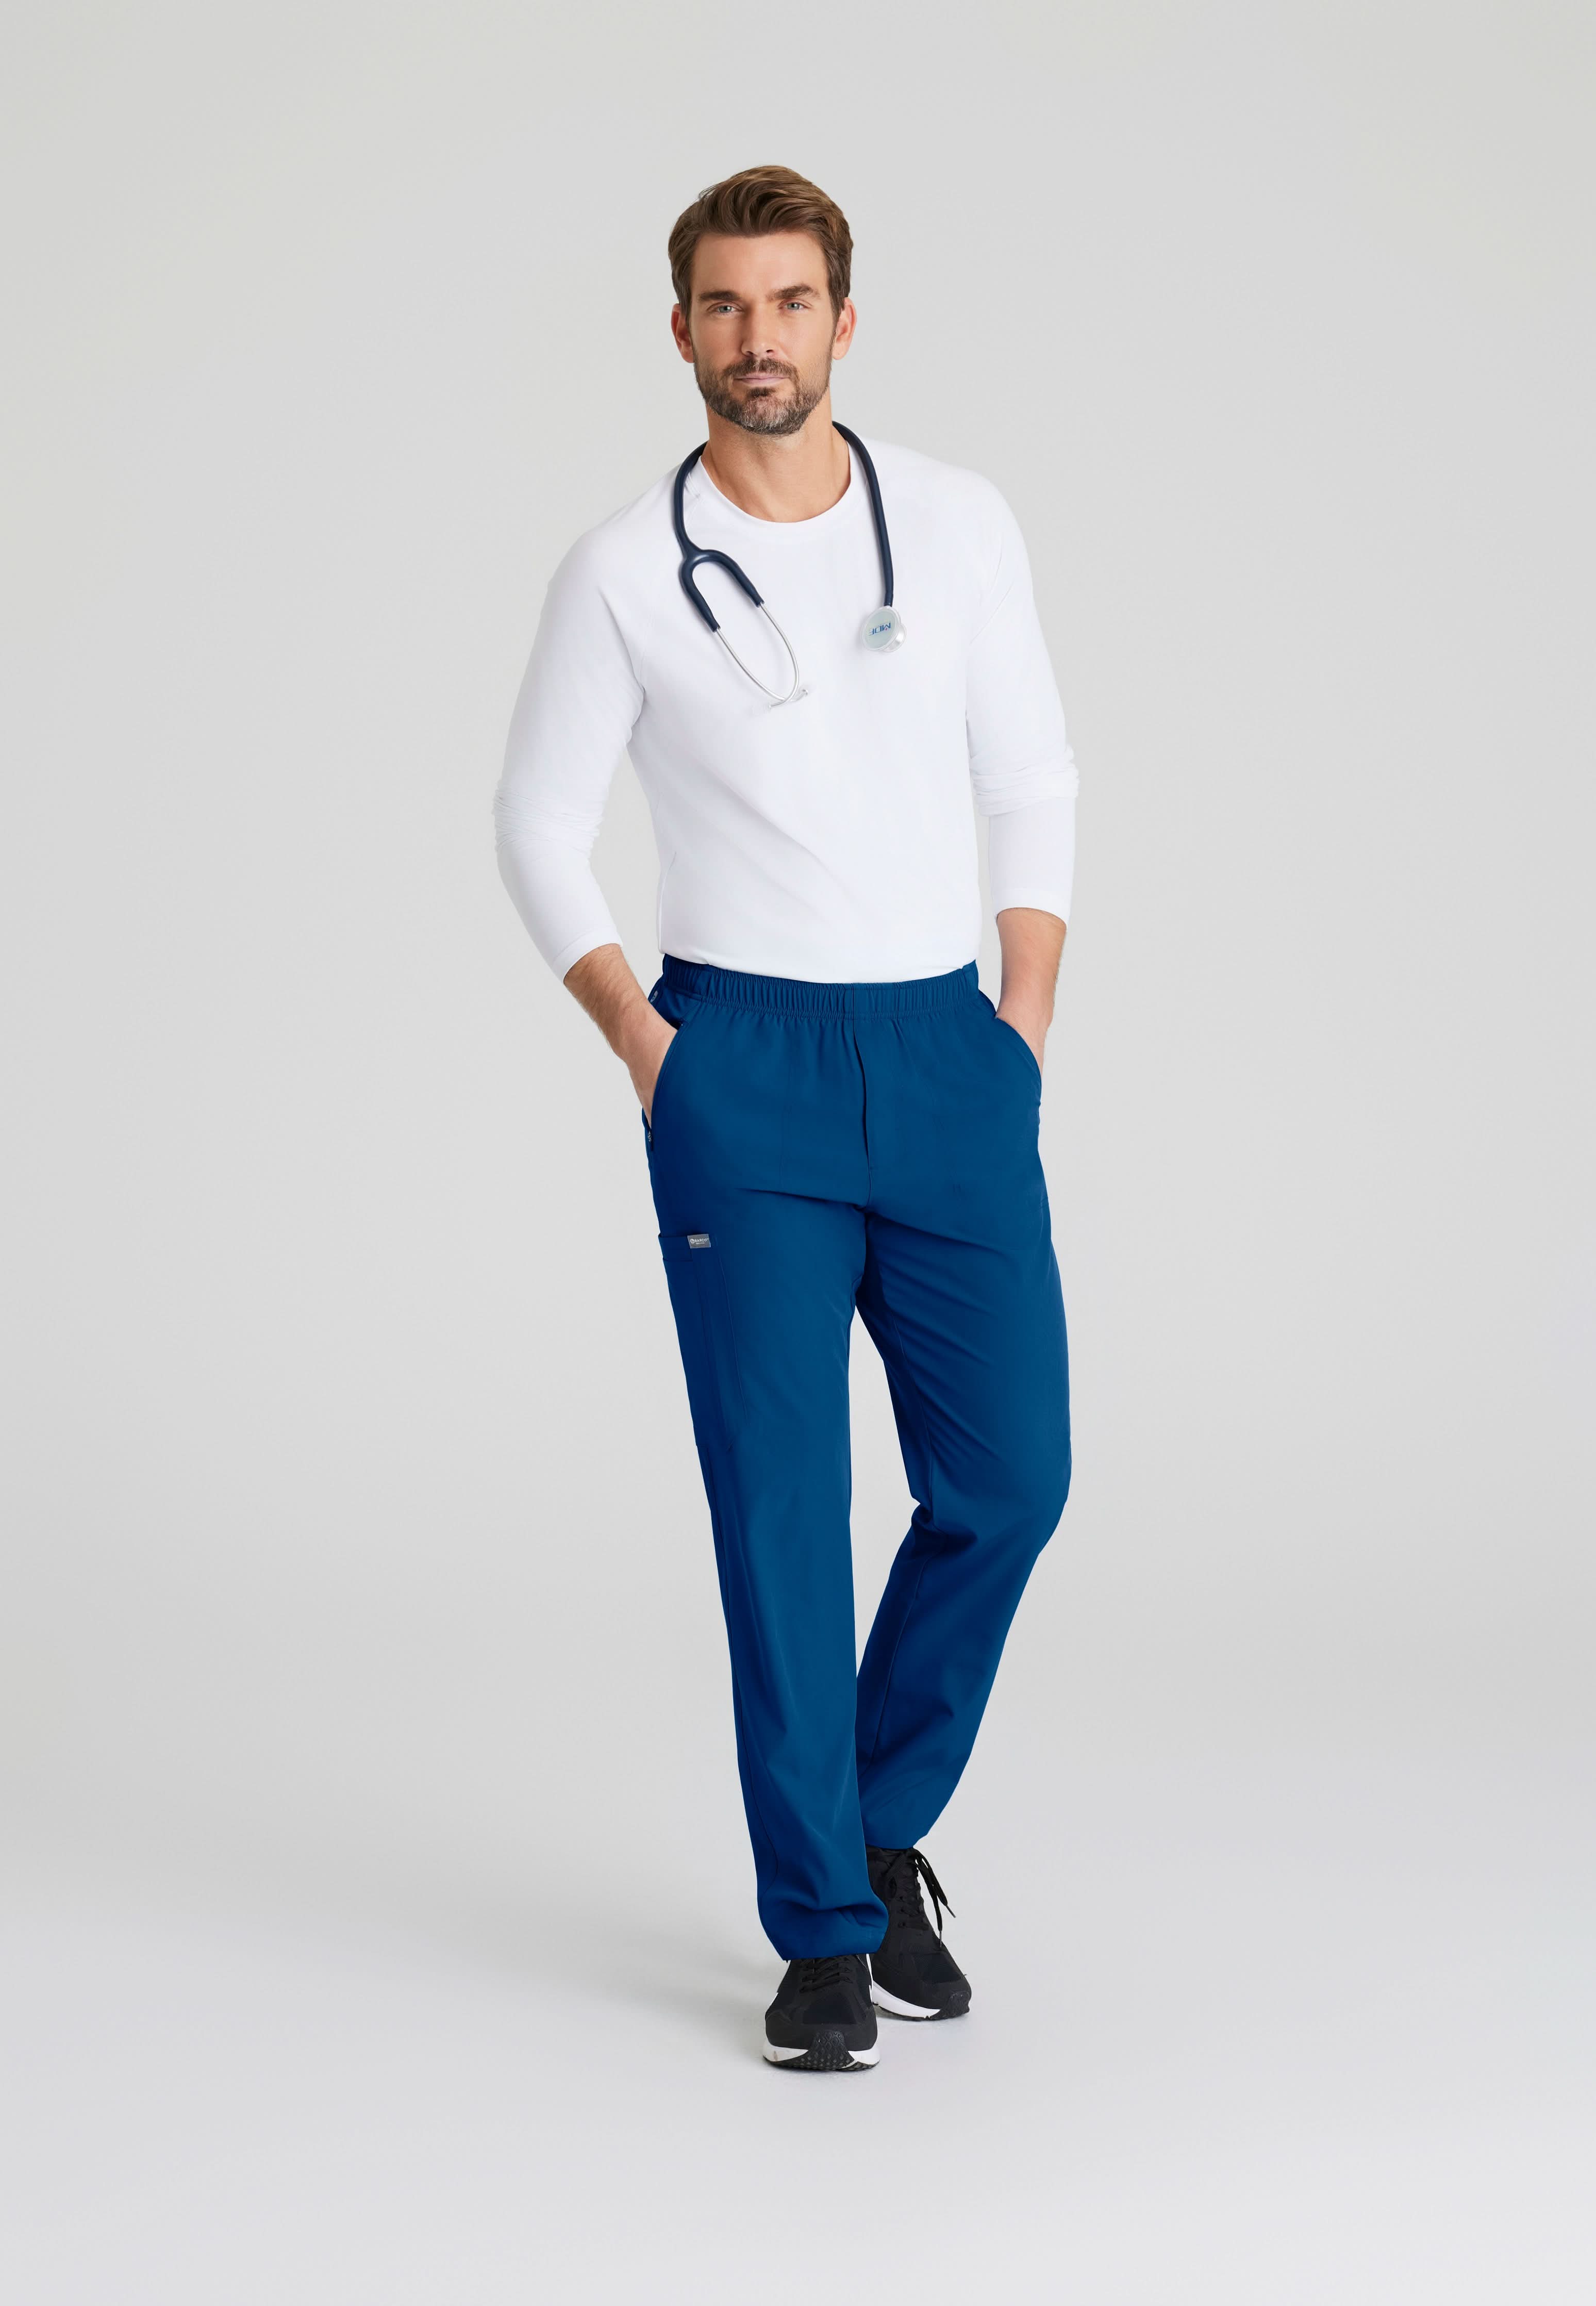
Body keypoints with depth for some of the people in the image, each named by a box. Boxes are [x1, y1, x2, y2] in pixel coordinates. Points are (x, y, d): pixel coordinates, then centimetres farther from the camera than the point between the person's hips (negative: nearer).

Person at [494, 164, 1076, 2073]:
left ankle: (881, 1825, 26)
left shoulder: (961, 526, 5)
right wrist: (643, 1042, 0)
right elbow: (539, 821, 7)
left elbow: (1032, 785, 10)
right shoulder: (627, 571, -1)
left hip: (946, 1057, 3)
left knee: (1008, 1478, 3)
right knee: (781, 1503, -3)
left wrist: (1022, 1040, 4)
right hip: (742, 1064, -3)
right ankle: (823, 1931, 7)